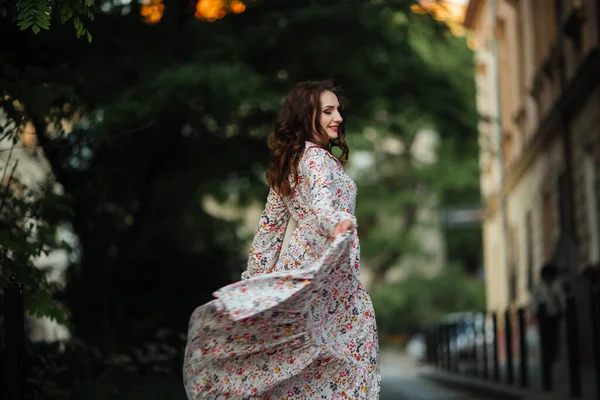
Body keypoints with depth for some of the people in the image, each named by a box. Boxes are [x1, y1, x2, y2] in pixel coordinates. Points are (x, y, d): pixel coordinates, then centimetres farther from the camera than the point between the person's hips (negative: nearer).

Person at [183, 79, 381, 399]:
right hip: (327, 275, -9)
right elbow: (321, 202, -36)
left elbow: (270, 224, 14)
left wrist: (256, 277, 17)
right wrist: (336, 223, -57)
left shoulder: (289, 160, 13)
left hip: (299, 262, 9)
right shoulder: (317, 158, -14)